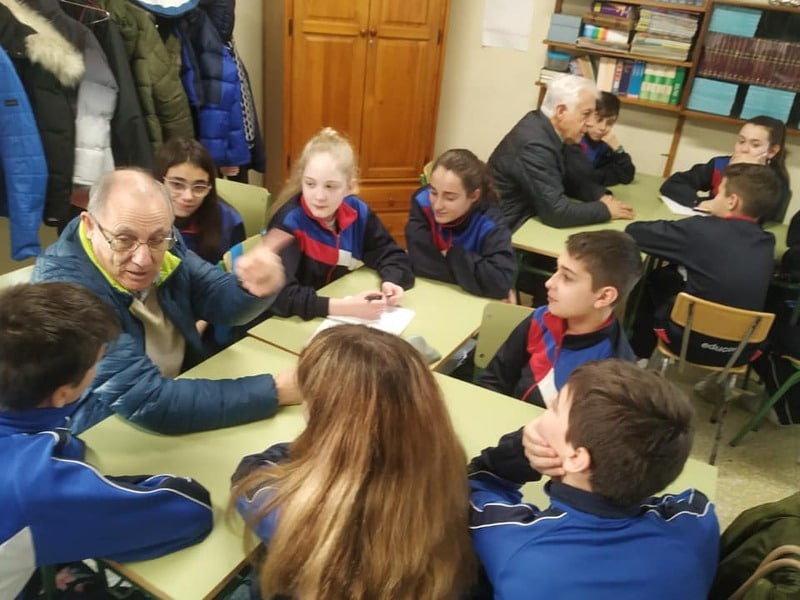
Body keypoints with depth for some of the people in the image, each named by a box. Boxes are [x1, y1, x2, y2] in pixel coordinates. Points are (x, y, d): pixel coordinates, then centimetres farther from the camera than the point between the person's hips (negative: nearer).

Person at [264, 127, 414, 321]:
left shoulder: (357, 211, -6)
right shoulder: (289, 222, -20)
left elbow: (391, 254, 5)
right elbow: (279, 294, -30)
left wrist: (390, 282, -17)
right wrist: (346, 307, -38)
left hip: (348, 320, 4)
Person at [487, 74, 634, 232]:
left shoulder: (543, 126, 1)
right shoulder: (534, 145, -25)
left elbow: (569, 177, 14)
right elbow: (556, 212, -26)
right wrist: (605, 209, -13)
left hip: (524, 217, 8)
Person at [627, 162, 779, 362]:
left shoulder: (701, 230, -20)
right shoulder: (767, 243, -4)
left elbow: (634, 231, -10)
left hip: (689, 340, -5)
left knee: (658, 279, 21)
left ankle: (640, 352, 37)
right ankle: (644, 348, 39)